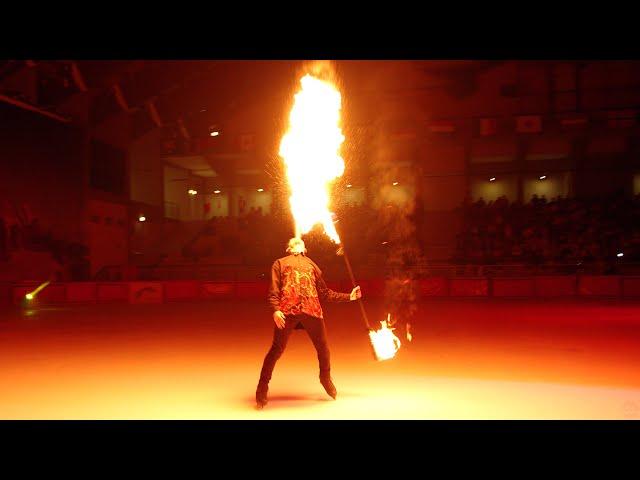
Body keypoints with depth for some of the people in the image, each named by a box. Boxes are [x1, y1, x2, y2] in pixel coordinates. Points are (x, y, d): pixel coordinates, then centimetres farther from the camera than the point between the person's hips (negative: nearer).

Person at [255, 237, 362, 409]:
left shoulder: (311, 265, 31)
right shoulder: (280, 263, 22)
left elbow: (325, 293, 29)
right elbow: (273, 291, 8)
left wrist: (348, 297, 24)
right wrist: (275, 310, -10)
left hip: (312, 310, 3)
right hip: (287, 310, -3)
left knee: (323, 348, 6)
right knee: (277, 349, -7)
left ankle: (326, 378, 32)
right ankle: (262, 387, 6)